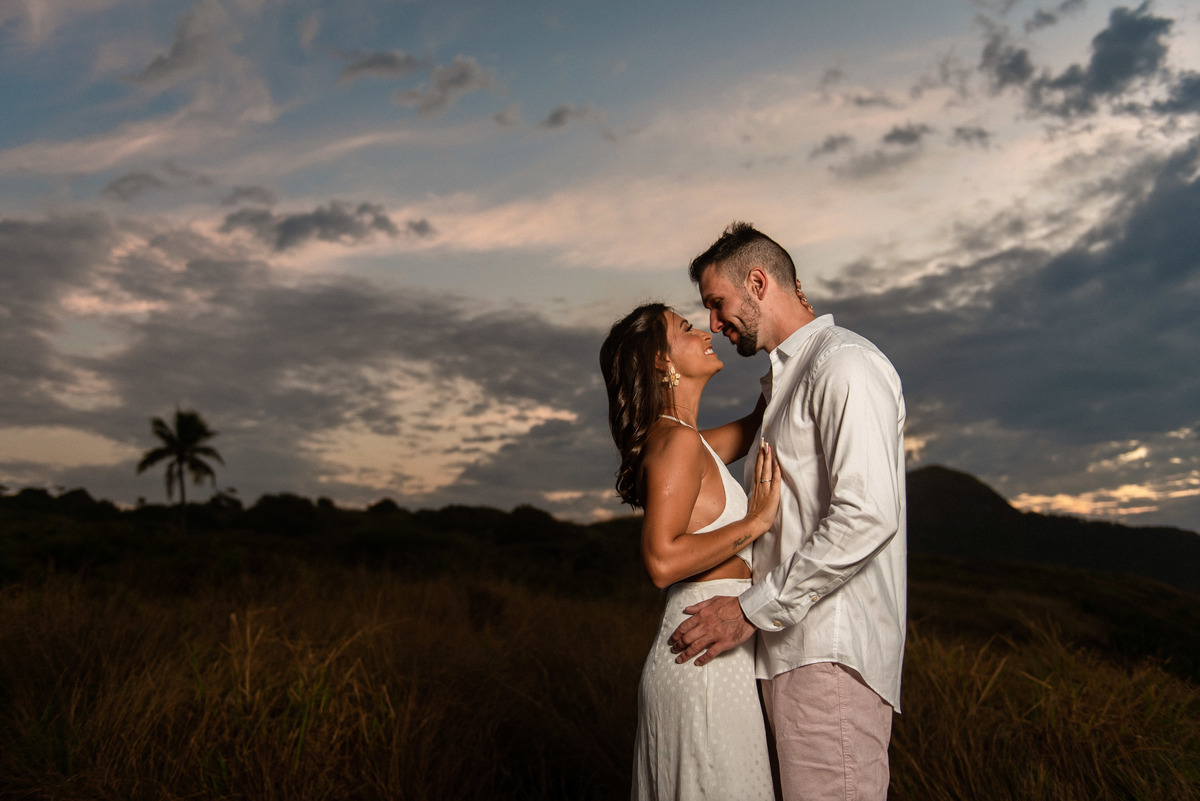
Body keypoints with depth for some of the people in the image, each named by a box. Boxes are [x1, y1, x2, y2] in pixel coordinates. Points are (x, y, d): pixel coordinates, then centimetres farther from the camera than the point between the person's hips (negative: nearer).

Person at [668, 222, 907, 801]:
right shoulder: (784, 382, 24)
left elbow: (867, 515, -20)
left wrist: (753, 609, -16)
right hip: (795, 648, 9)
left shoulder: (845, 365, -9)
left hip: (831, 652, -9)